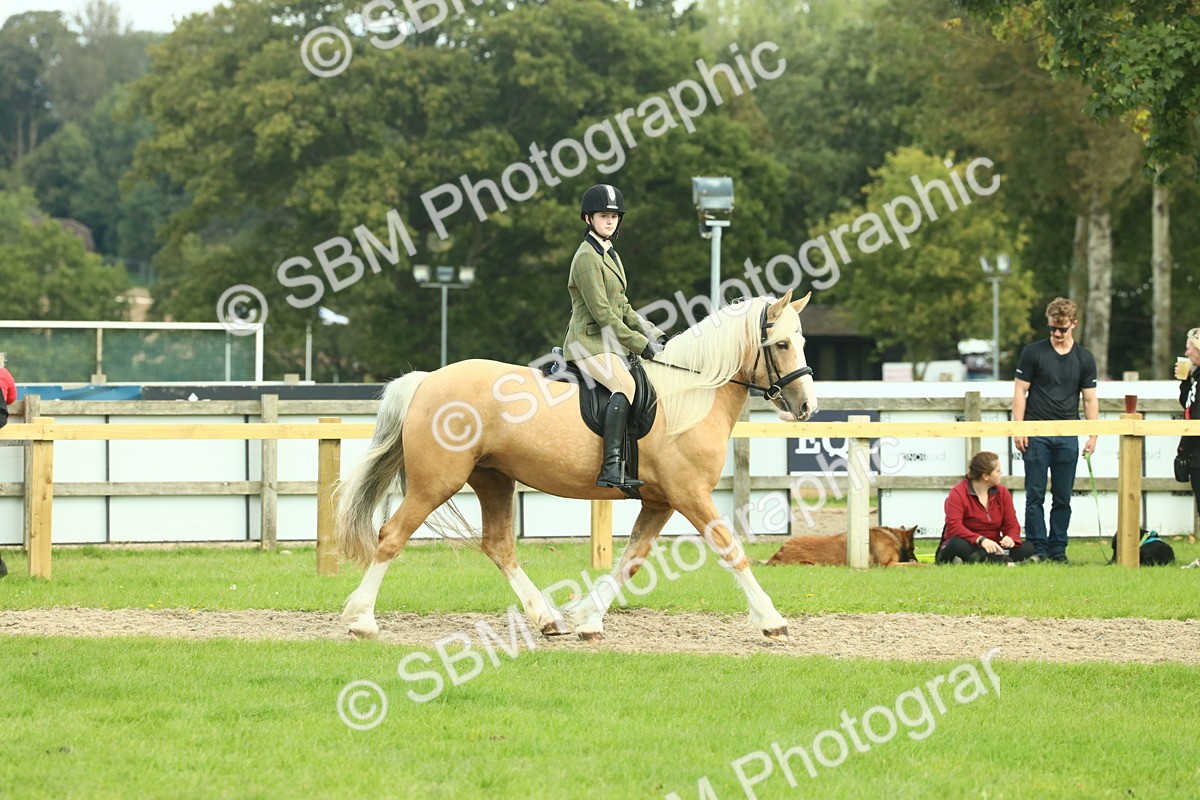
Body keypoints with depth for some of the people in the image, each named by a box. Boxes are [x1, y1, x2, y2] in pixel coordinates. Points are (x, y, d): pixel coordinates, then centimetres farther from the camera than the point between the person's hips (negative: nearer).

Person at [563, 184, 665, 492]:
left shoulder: (610, 255, 19)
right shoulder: (587, 257, -11)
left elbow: (622, 308, 22)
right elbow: (602, 312, -17)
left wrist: (654, 335, 10)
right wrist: (640, 344, -16)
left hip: (609, 342, 11)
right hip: (589, 342, -11)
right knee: (625, 385, -33)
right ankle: (611, 468, -44)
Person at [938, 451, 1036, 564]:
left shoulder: (1002, 493, 9)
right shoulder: (958, 494, -10)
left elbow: (1011, 524, 6)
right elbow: (954, 527, -22)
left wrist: (1011, 538, -20)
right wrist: (981, 540, -36)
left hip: (991, 549, 5)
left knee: (1027, 548, -19)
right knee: (957, 544, -39)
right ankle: (1003, 560, -47)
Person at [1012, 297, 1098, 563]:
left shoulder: (1084, 359, 8)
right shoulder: (1034, 352, 2)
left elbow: (1090, 399, 10)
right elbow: (1020, 391, 2)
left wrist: (1093, 435, 1)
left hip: (1068, 434, 2)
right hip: (1037, 434, -2)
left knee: (1063, 498, 4)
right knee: (1035, 496, -2)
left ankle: (1057, 548, 11)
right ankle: (1037, 549, 1)